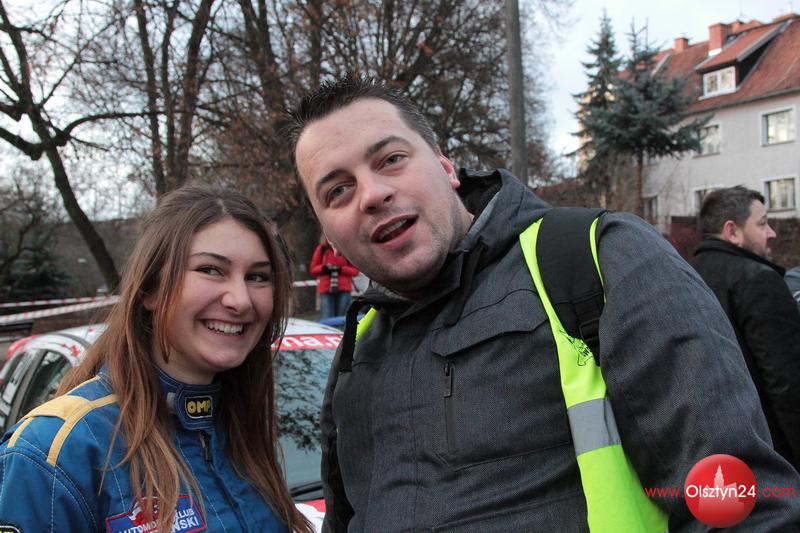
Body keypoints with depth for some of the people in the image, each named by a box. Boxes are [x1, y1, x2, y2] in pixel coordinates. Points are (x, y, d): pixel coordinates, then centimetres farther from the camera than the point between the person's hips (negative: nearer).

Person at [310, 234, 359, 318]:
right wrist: (323, 268, -8)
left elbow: (355, 270, 4)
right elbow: (313, 269, 11)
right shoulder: (322, 249, 9)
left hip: (344, 290, 0)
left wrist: (341, 269, -11)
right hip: (326, 290, 0)